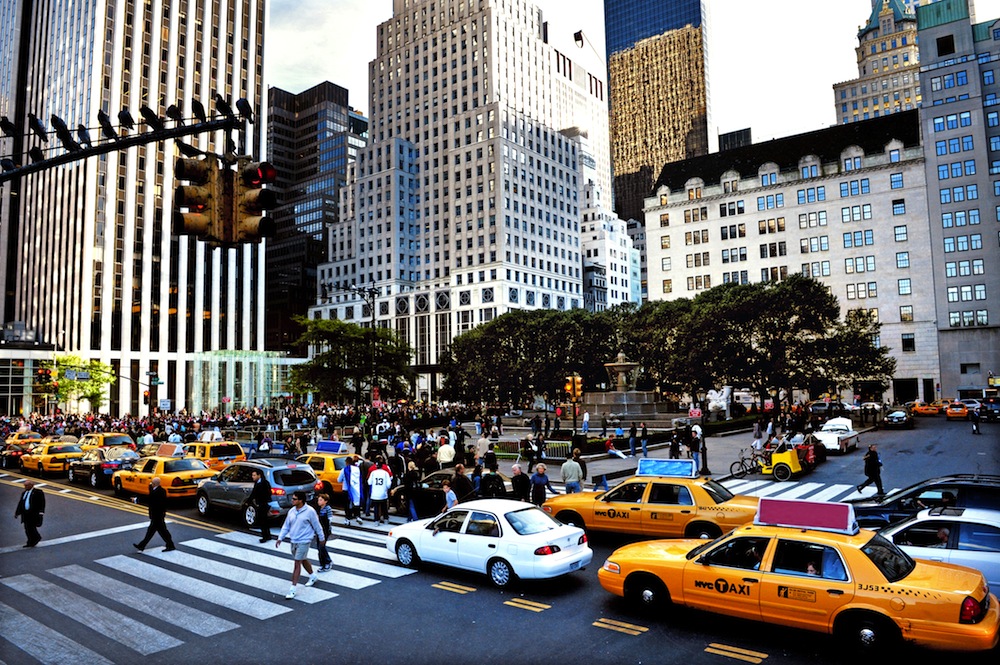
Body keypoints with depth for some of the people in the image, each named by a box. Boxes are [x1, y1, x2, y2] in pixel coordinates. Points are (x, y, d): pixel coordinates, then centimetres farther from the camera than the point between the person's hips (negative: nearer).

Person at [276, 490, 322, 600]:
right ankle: (313, 576, 44)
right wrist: (280, 538, 3)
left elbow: (317, 526, -6)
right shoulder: (291, 511, 2)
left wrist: (321, 538, 1)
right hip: (293, 541, 7)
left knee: (297, 563, -8)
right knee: (303, 561, 21)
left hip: (304, 541, -6)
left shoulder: (310, 511, -15)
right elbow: (286, 525, 10)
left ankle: (293, 589, -5)